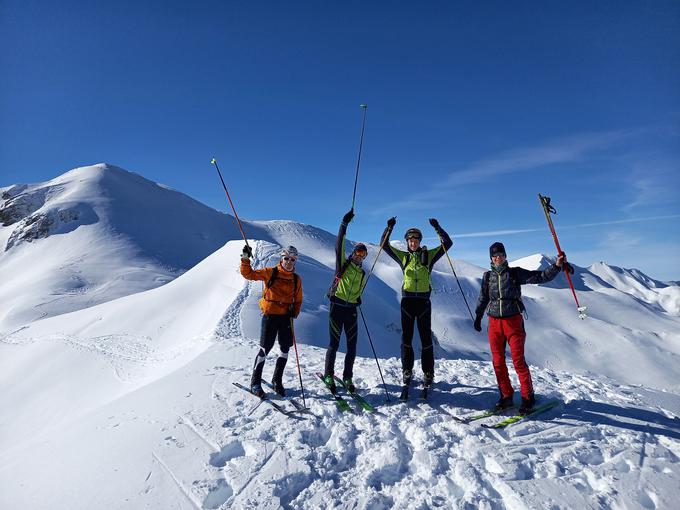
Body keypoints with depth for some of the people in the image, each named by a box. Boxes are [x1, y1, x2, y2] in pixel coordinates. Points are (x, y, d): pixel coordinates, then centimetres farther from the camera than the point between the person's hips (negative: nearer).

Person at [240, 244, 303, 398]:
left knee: (285, 349, 9)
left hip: (286, 317, 4)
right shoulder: (270, 272, -3)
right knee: (265, 348, -2)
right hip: (270, 315, -4)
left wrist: (294, 313, -3)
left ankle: (277, 380, 27)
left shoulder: (297, 279, 7)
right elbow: (248, 274, -6)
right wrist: (245, 258, -18)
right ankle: (255, 382, 13)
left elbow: (298, 300, 12)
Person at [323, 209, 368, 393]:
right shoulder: (343, 264, 1)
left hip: (351, 309, 5)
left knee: (352, 345, 4)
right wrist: (344, 223, -18)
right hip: (337, 307, -5)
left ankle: (347, 378, 17)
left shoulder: (362, 273, 15)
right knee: (334, 343, -2)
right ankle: (328, 375, 14)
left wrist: (358, 300, 6)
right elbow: (339, 245, -12)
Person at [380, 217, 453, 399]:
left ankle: (428, 376, 12)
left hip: (423, 301, -1)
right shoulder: (403, 257, 11)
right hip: (407, 300, 1)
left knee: (426, 339, 3)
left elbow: (448, 243, 2)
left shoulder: (429, 255, 7)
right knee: (406, 338, 5)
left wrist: (437, 228, -9)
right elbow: (385, 245, 8)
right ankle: (407, 373, 16)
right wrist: (389, 228, -4)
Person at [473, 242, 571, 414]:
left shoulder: (515, 273, 2)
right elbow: (483, 298, 20)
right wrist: (478, 316, 26)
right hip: (494, 323, 3)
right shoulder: (488, 276, 10)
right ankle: (506, 396, 18)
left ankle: (528, 397, 9)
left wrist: (557, 266, -19)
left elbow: (540, 277, -4)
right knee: (498, 362, 5)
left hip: (513, 321, -3)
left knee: (518, 361, -5)